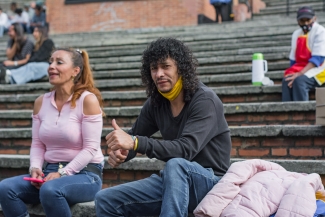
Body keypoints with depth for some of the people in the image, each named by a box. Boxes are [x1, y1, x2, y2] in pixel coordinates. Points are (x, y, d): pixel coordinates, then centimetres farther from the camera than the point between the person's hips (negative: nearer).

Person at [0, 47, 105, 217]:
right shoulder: (41, 102, 10)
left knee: (50, 190, -37)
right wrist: (35, 168, -9)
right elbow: (37, 144, 11)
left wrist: (63, 173, -20)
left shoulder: (88, 100, -9)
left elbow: (90, 148, -12)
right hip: (50, 172, 6)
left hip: (84, 174, -6)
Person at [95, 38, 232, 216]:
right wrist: (119, 152, -15)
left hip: (210, 181, -7)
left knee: (175, 165, -38)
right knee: (105, 200, -3)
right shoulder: (155, 102, 2)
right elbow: (134, 138, 10)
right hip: (174, 180, 7)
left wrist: (134, 142, -38)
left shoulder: (205, 101, -17)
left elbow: (186, 149, -30)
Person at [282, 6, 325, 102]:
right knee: (287, 80, -25)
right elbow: (293, 60, 13)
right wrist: (293, 74, -5)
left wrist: (300, 74, -27)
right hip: (301, 67, 5)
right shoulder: (296, 34, 13)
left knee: (299, 80, -33)